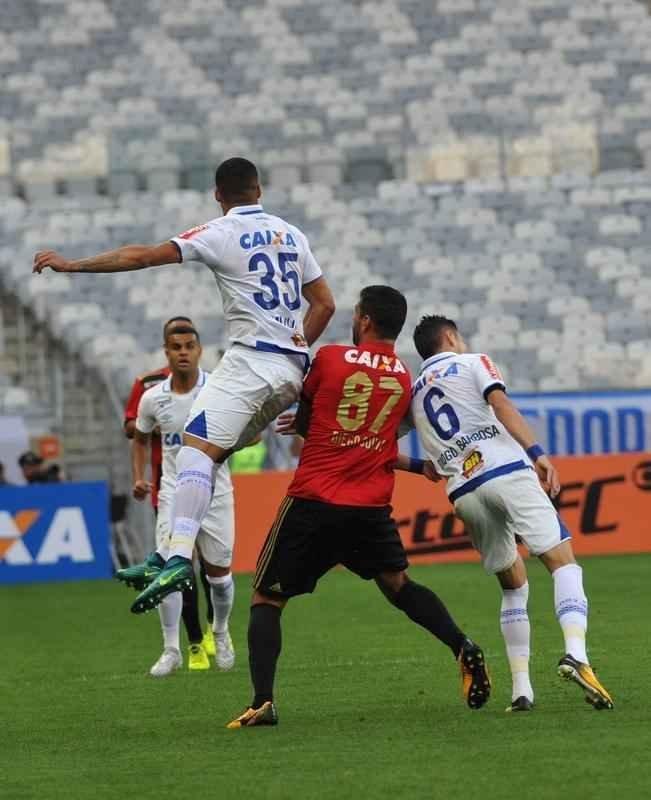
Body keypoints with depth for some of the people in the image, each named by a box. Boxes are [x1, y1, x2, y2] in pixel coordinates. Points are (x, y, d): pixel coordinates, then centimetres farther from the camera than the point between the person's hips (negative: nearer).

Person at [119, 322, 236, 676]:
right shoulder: (153, 398, -2)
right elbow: (140, 438, 15)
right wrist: (139, 477, 6)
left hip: (215, 491, -1)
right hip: (173, 492, 1)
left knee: (219, 571, 7)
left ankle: (221, 633, 33)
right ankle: (171, 650, 0)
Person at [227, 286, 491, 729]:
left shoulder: (329, 358, -3)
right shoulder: (405, 379, 8)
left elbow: (304, 421, 10)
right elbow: (380, 446, 12)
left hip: (314, 501, -4)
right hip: (372, 507, 4)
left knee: (267, 598, 5)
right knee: (398, 584, 24)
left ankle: (262, 700, -11)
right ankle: (462, 647, 4)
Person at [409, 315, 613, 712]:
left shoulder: (414, 394, 27)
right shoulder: (473, 363, 12)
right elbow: (501, 405, -6)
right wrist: (537, 453, -15)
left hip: (463, 492, 5)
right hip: (506, 471, -5)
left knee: (513, 586, 17)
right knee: (563, 562, -8)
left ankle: (522, 689, 6)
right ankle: (576, 654, -33)